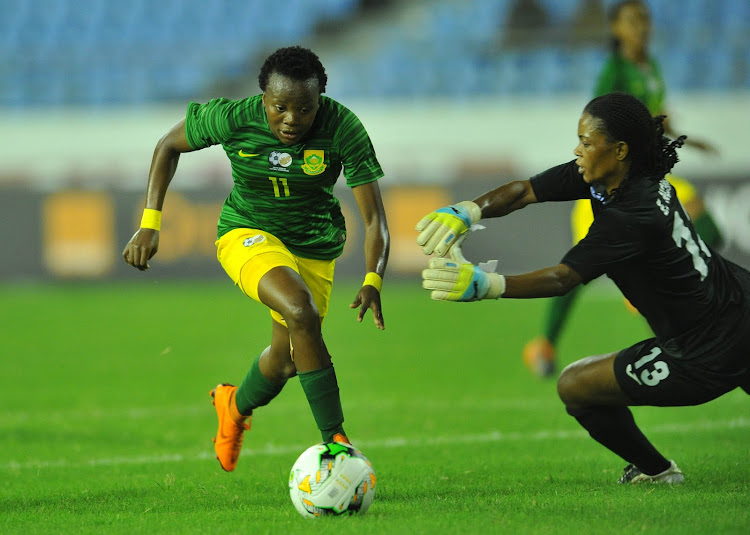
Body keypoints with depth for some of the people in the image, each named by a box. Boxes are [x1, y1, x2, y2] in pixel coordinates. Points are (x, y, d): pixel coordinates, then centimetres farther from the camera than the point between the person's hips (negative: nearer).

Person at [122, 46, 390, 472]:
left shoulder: (342, 128, -23)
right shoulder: (232, 118, -22)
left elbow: (375, 218, -22)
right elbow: (170, 145, -2)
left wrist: (373, 281, -39)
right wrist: (150, 224, -10)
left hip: (315, 248, 3)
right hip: (247, 234, -3)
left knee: (287, 359, 13)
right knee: (301, 313, -31)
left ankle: (236, 405, 50)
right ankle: (336, 443, -28)